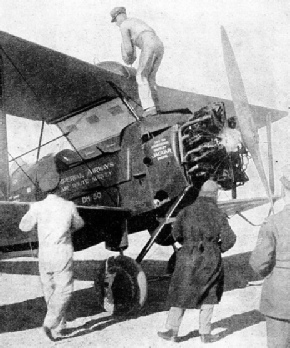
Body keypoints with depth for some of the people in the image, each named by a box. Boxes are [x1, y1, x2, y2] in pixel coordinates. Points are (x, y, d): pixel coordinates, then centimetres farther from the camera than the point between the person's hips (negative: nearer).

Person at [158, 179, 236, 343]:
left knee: (181, 293, 12)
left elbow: (176, 233, -5)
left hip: (188, 257, 1)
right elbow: (230, 238, -9)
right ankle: (205, 333, 16)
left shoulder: (187, 211, -1)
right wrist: (218, 249, 9)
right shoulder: (218, 214, -4)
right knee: (208, 295, 15)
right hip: (211, 259, 0)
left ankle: (172, 330, 12)